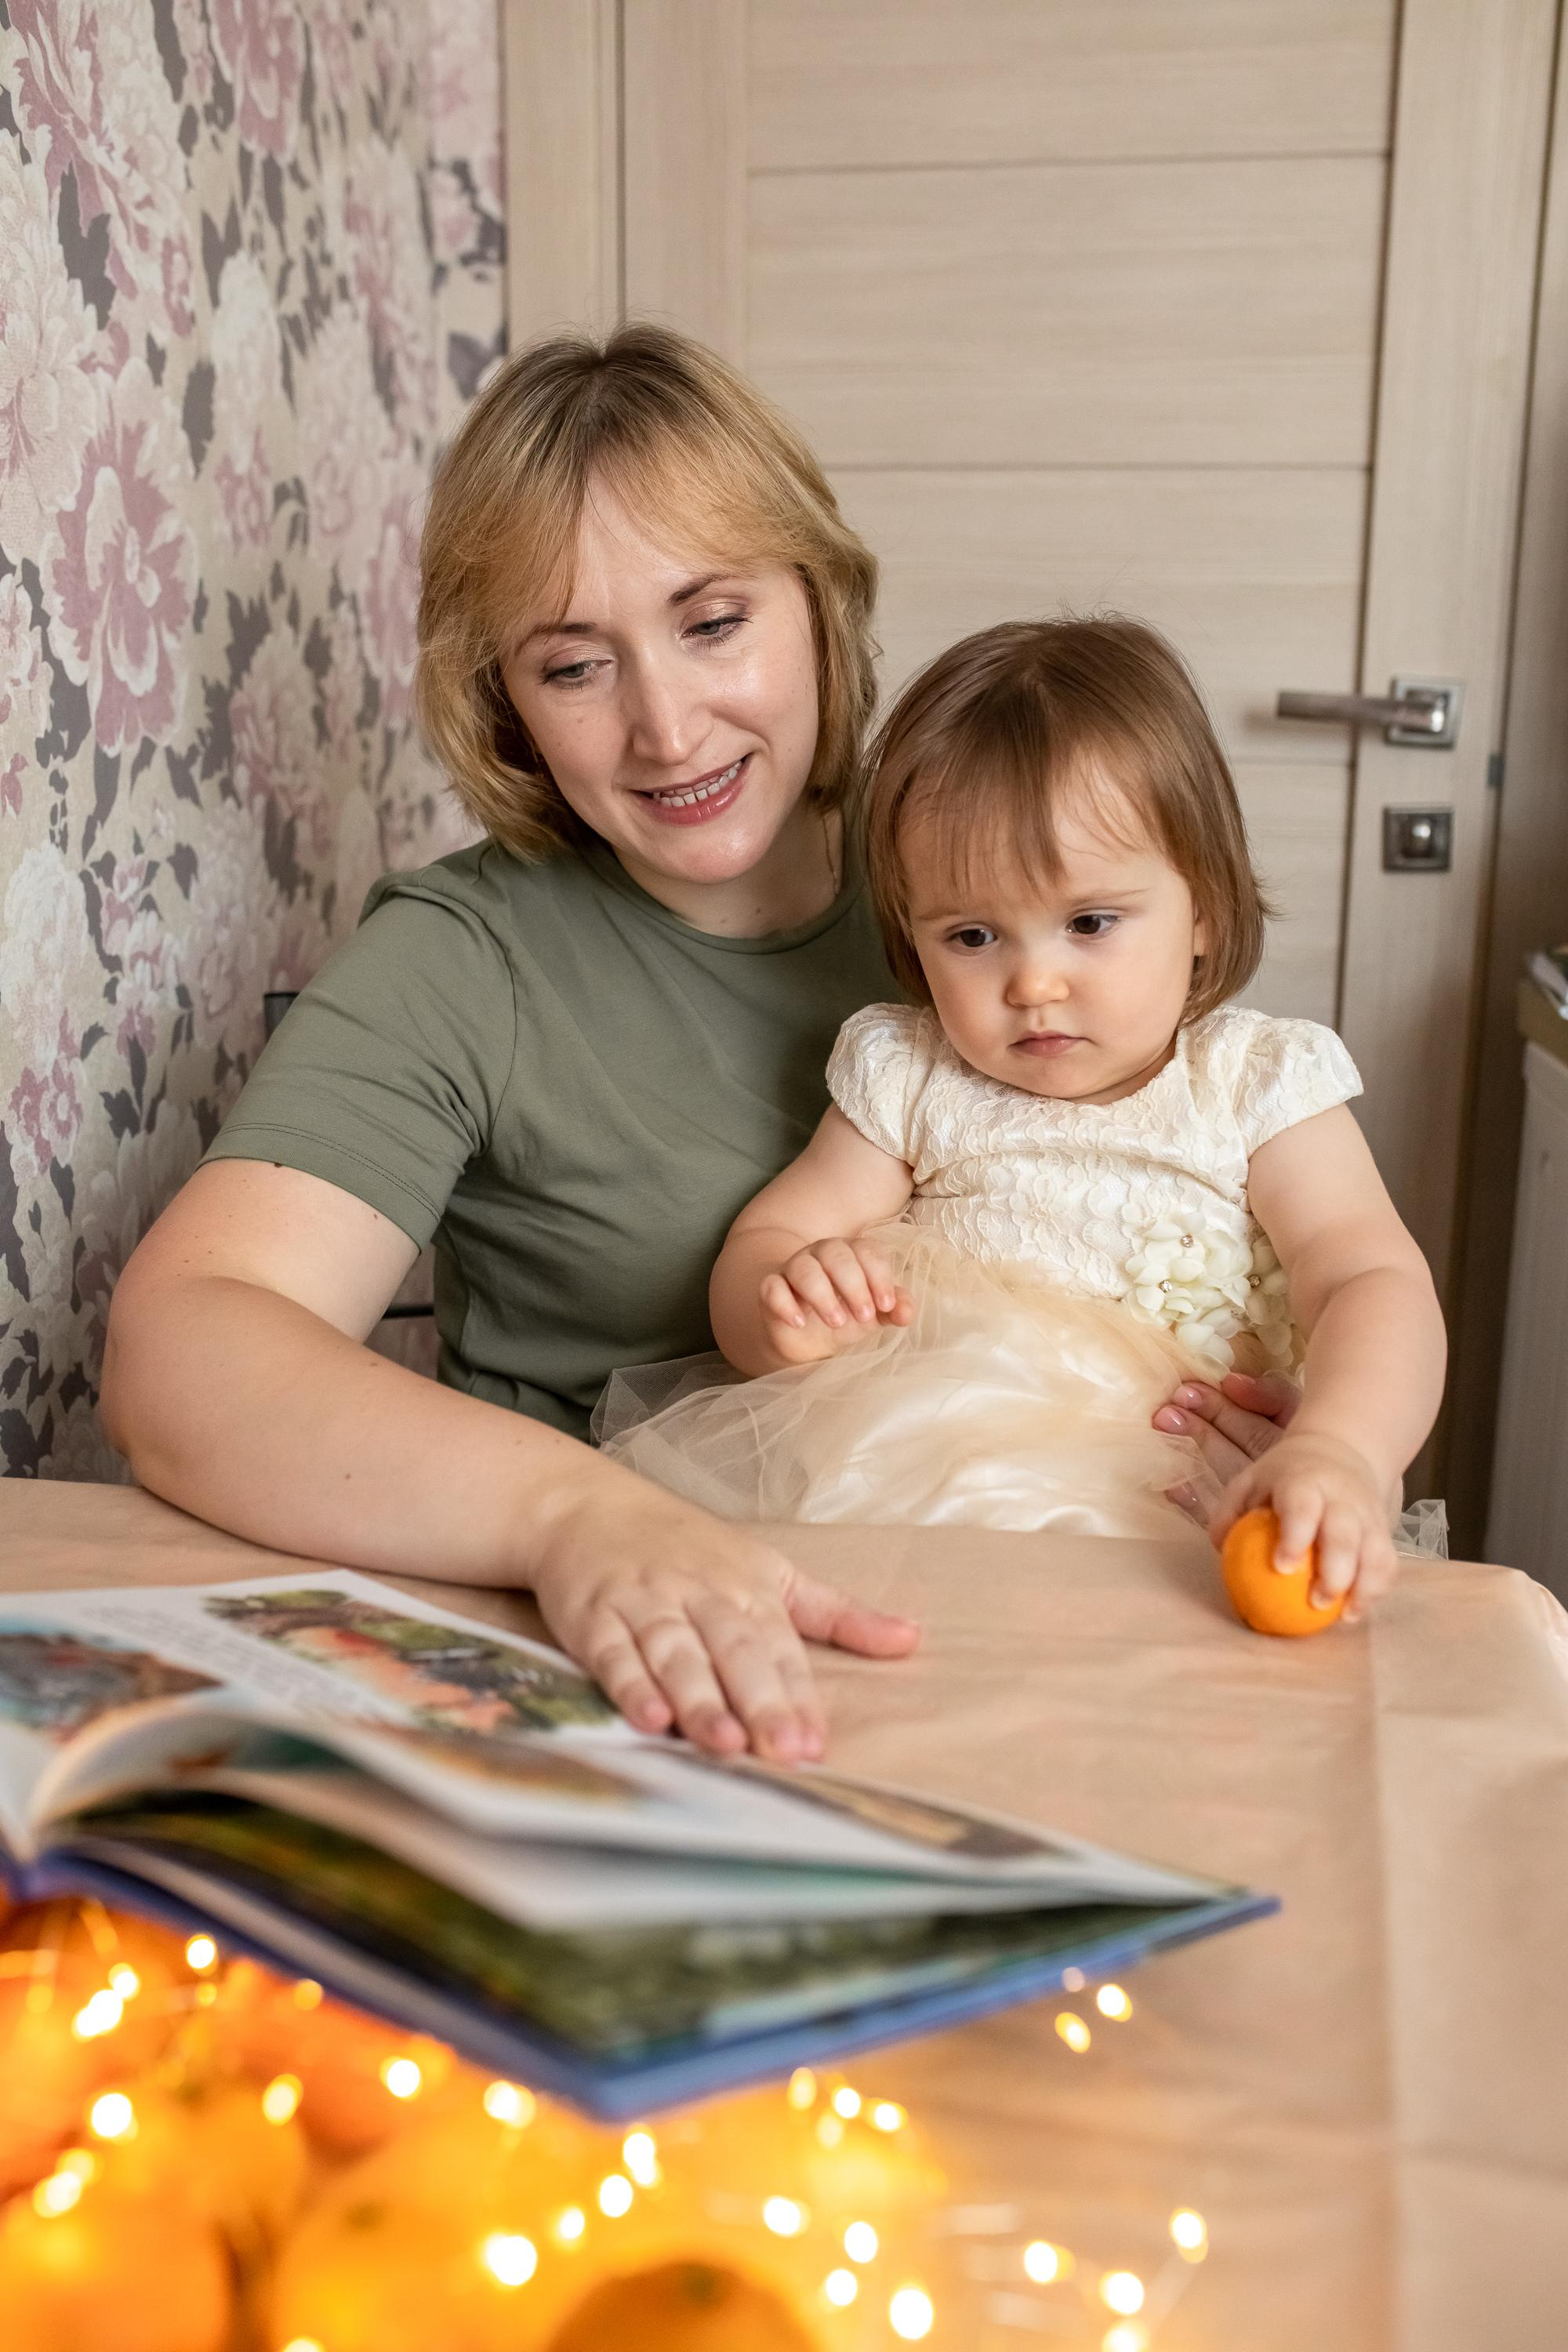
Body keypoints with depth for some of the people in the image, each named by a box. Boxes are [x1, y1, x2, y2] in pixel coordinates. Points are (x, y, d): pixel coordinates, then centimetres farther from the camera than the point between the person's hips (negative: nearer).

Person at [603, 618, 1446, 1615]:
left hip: (1197, 1530, -1)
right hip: (922, 1511, 1)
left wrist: (1338, 1451, -30)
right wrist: (784, 1307, -17)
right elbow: (760, 1246, 10)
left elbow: (1376, 1284, -7)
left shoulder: (1257, 1085, 4)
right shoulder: (908, 1080, 11)